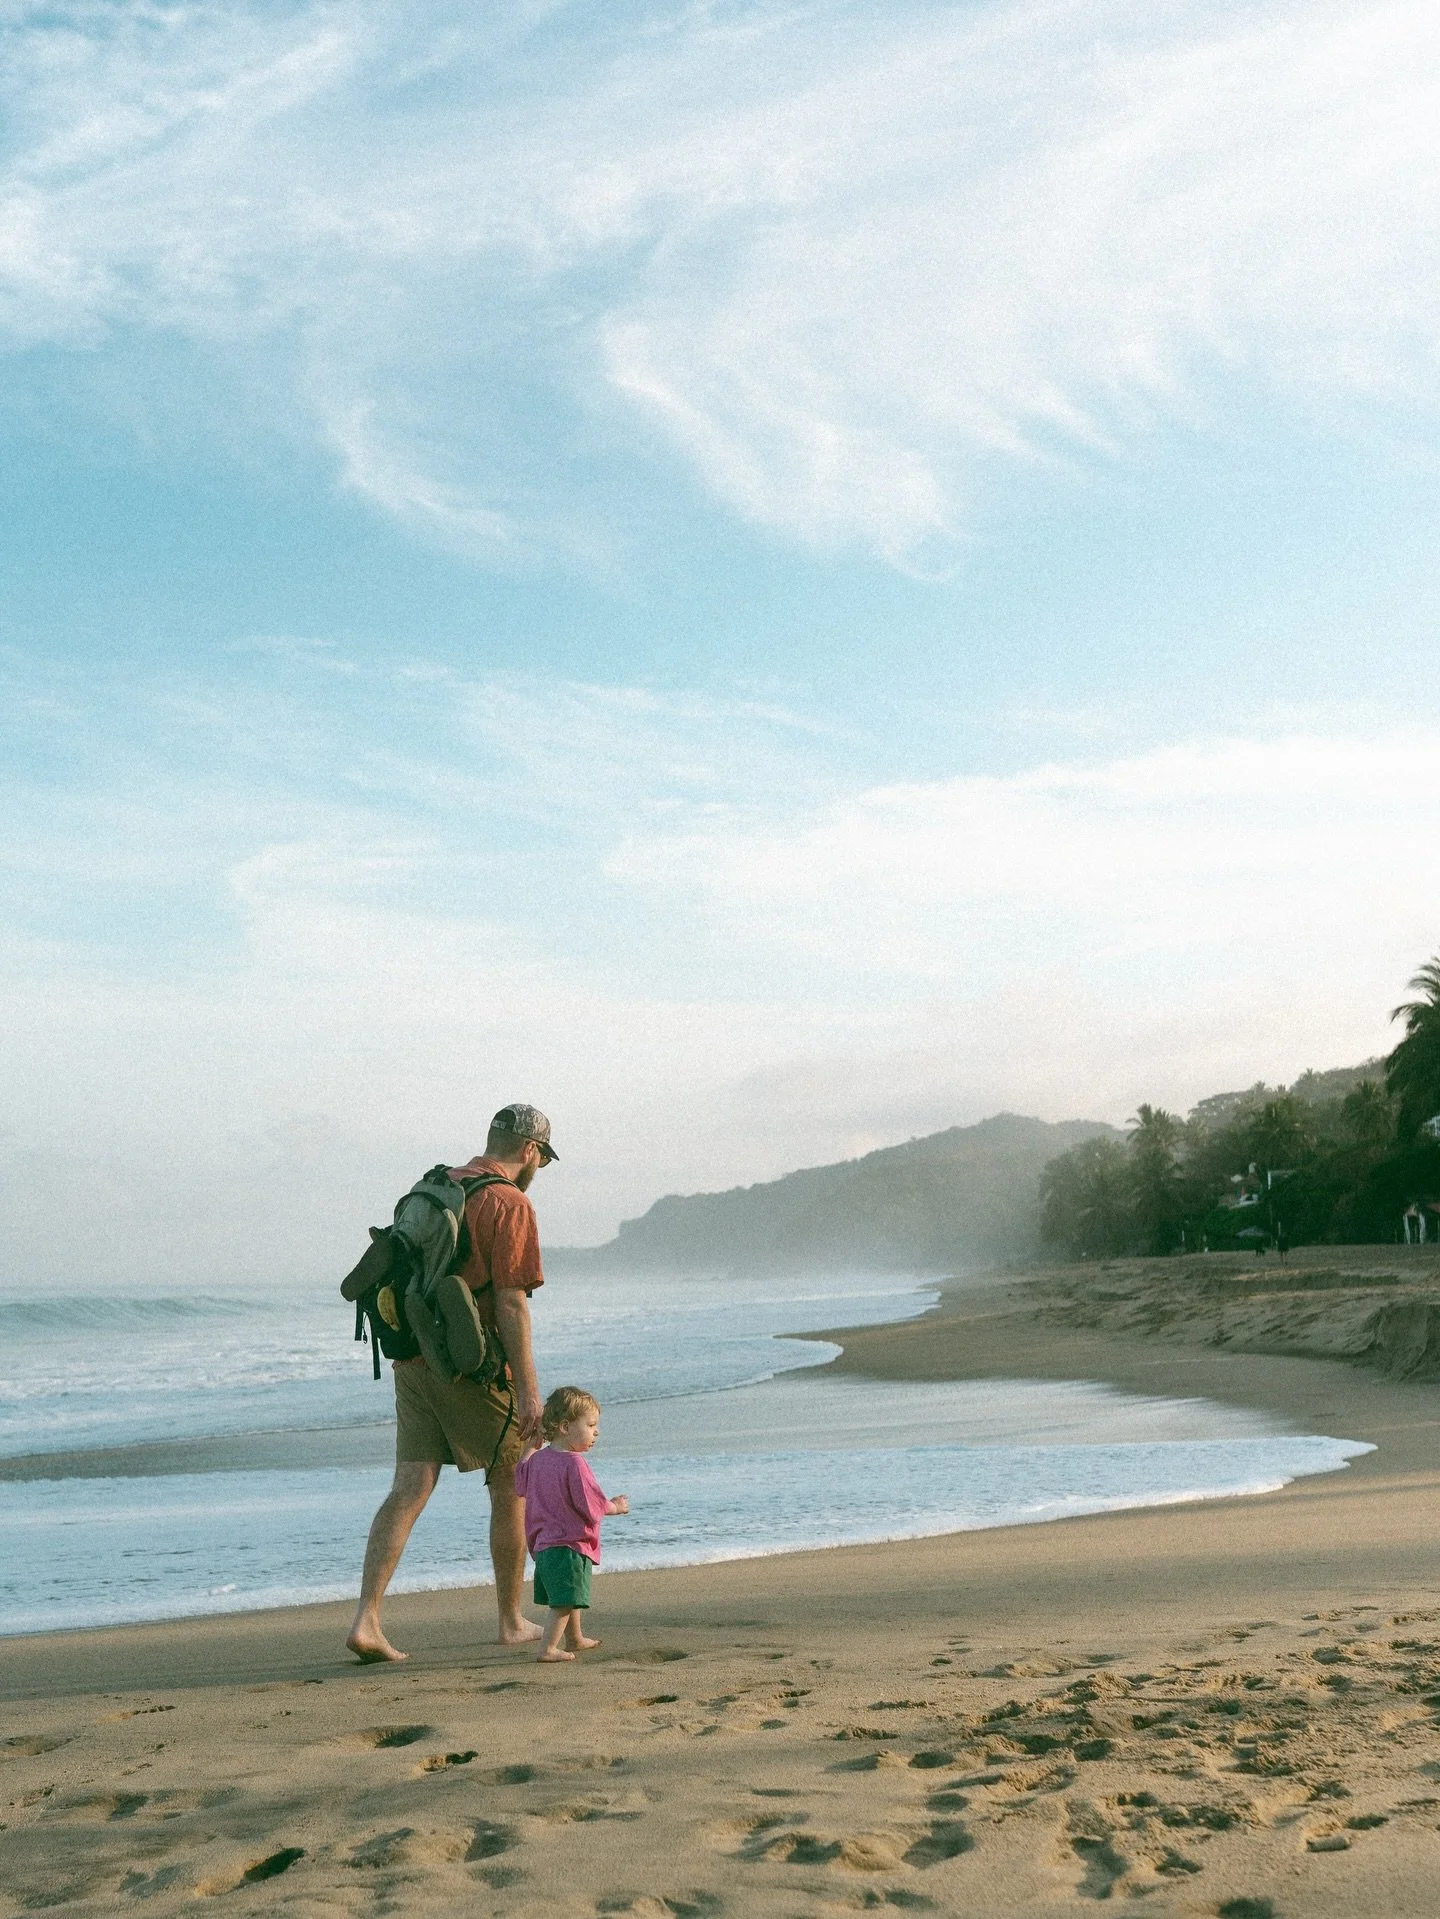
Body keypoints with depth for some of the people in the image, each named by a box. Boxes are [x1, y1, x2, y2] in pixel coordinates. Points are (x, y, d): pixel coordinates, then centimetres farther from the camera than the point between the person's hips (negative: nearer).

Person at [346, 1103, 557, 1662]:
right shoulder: (511, 1204, -12)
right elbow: (511, 1302, -18)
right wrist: (528, 1391, -17)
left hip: (415, 1361, 6)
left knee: (408, 1491, 3)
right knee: (510, 1490, 11)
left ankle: (366, 1620, -8)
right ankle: (512, 1622, 21)